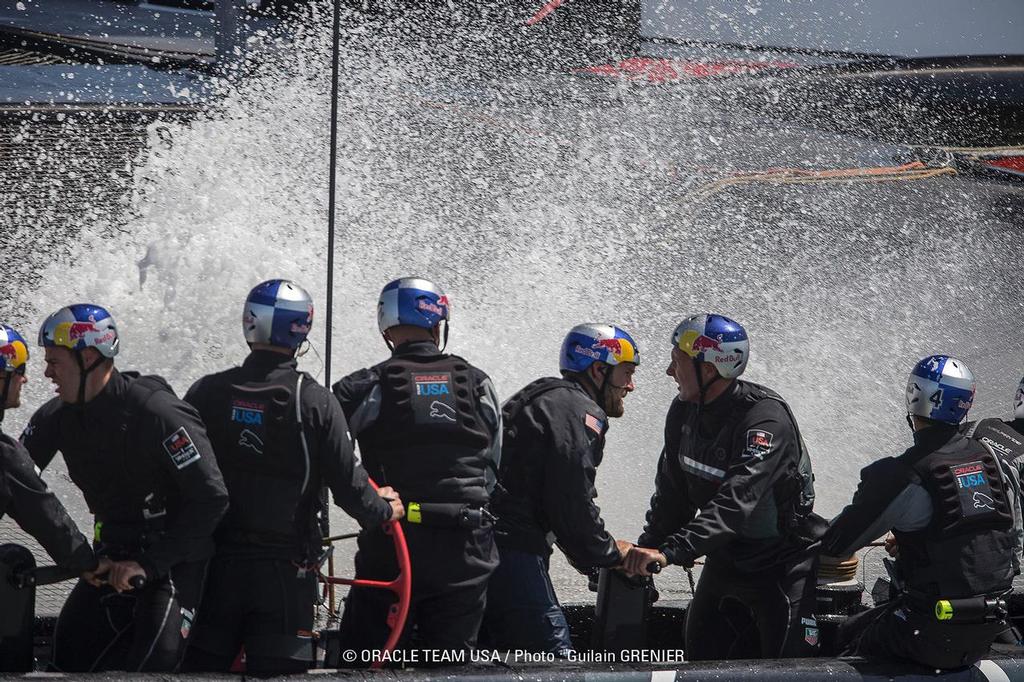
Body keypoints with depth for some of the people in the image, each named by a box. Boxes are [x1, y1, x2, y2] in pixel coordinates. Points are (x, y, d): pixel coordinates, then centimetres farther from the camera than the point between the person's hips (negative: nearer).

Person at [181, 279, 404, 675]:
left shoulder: (206, 394, -1)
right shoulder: (315, 402, -7)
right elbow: (348, 484, -6)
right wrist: (384, 510, 14)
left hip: (213, 565, 2)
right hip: (284, 572, -2)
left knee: (200, 670, 8)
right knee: (276, 672, 2)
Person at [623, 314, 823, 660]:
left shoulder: (766, 417, -27)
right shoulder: (683, 413, -1)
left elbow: (737, 500, -37)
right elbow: (672, 492, 7)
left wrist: (671, 551, -45)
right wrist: (648, 546, -8)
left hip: (783, 564, -8)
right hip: (725, 561, 8)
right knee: (702, 658, 9)